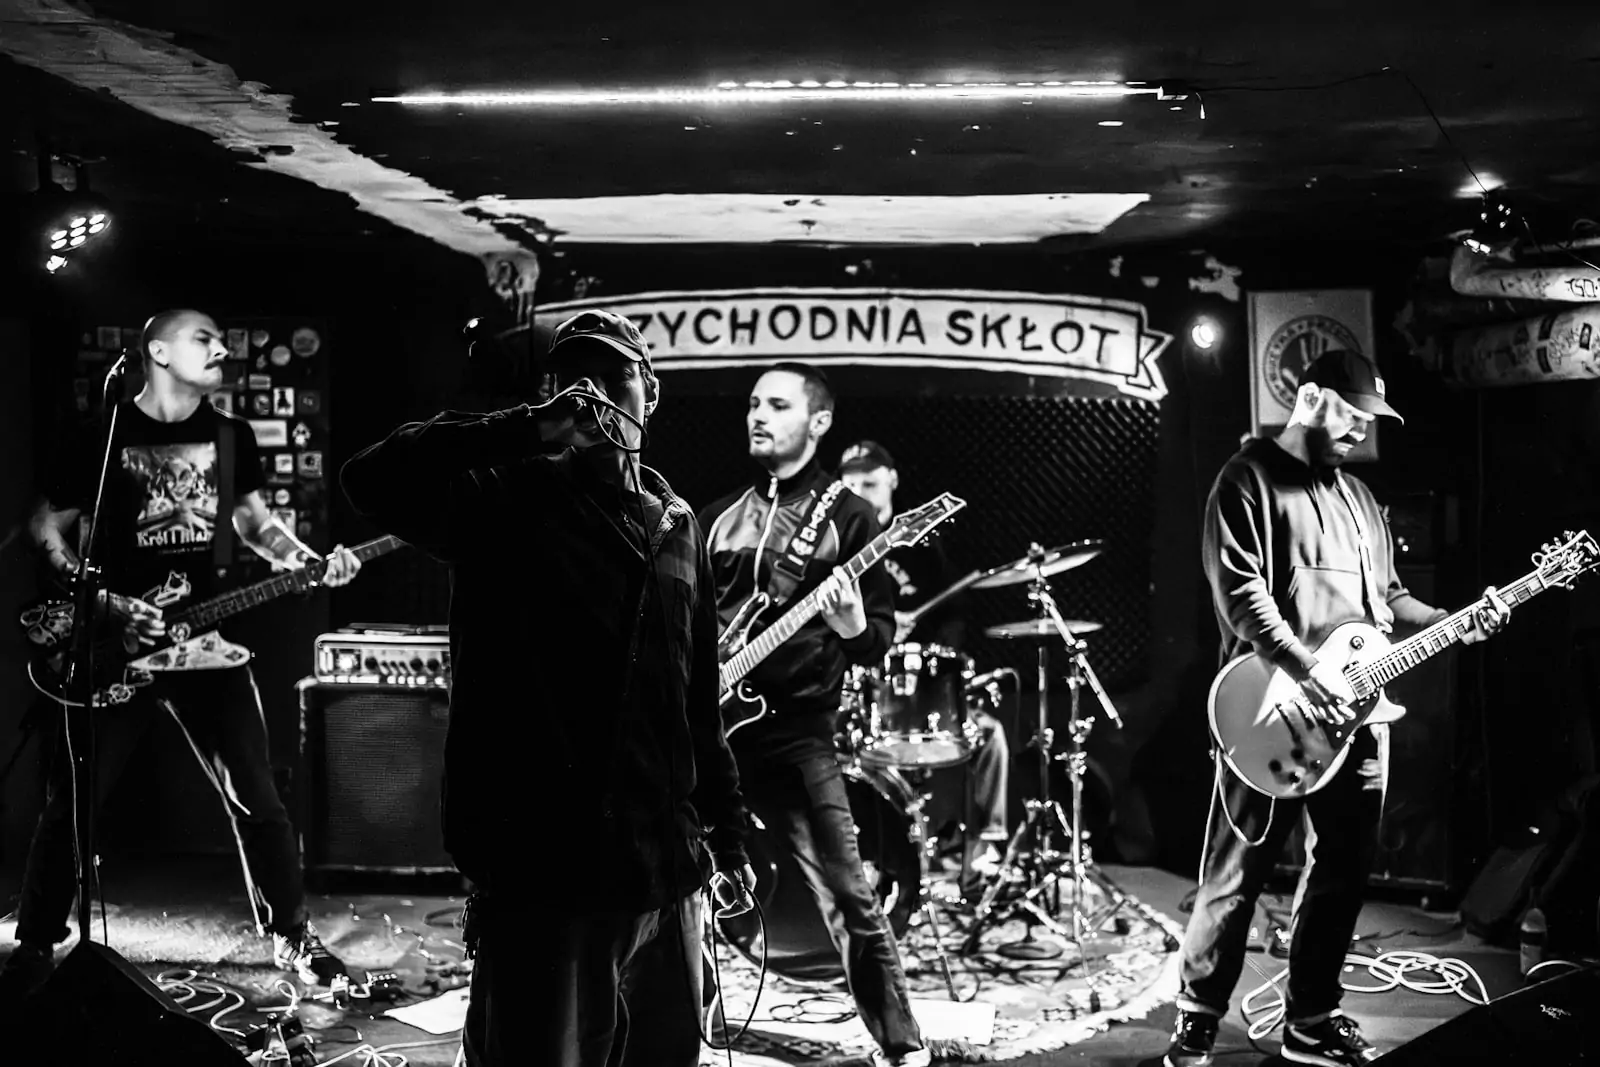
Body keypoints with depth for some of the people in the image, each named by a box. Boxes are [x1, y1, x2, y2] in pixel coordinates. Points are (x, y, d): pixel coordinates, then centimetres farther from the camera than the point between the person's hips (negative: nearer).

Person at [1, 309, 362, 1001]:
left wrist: (310, 562, -1)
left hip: (202, 635, 3)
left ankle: (292, 937, 15)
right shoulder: (102, 436, -4)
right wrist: (104, 604, -12)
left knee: (256, 798, 2)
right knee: (72, 803, 2)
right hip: (113, 643, -3)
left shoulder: (232, 437, 7)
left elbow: (255, 521, 18)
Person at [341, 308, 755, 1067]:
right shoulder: (508, 501, -2)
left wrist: (727, 834, 18)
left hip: (664, 874, 6)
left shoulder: (673, 524, 14)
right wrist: (534, 430, -22)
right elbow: (373, 479, -21)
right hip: (539, 876, -5)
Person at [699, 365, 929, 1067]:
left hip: (796, 728, -4)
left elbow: (880, 637, -2)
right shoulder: (719, 514, 15)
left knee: (846, 893, -7)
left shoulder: (847, 517, 2)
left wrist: (853, 628, -23)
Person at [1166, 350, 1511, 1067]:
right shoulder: (1249, 479, -5)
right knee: (1237, 878, -3)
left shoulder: (1356, 495, 19)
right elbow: (1240, 592, -16)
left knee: (1342, 872, 11)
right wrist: (1309, 670, -22)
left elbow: (1387, 597, 23)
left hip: (1356, 713, 8)